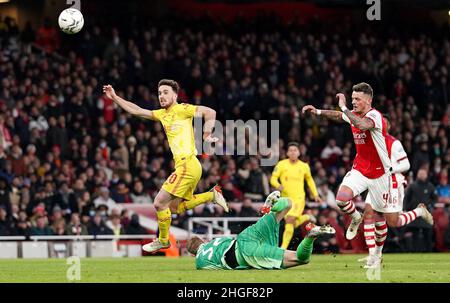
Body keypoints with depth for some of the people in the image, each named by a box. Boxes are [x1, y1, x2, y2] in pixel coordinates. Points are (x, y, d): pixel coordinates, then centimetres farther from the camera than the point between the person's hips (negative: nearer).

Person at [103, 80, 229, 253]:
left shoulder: (181, 109, -7)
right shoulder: (162, 114, 18)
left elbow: (210, 112, -14)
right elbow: (136, 111, 22)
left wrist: (206, 136, -16)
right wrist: (114, 97, 17)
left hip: (187, 165, -9)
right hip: (183, 165, 9)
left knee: (160, 204, -6)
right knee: (175, 207, 15)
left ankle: (163, 241, 11)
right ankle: (212, 195, 19)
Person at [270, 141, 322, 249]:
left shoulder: (304, 166, 3)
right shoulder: (281, 164, -2)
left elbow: (309, 180, 20)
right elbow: (273, 179, -3)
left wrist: (315, 194, 18)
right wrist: (278, 185, -26)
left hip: (298, 198, -2)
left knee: (289, 221, -20)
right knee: (293, 224, 9)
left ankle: (283, 248, -18)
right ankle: (306, 218, 42)